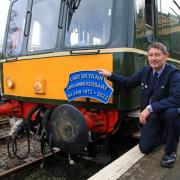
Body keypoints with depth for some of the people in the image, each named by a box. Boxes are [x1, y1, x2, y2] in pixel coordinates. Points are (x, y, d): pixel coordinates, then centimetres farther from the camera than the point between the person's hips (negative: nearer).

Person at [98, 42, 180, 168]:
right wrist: (110, 75, 0)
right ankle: (165, 134, 31)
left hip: (168, 112, -4)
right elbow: (129, 82, 10)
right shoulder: (146, 70, -3)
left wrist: (150, 108, -41)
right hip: (151, 115, 4)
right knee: (145, 148, -2)